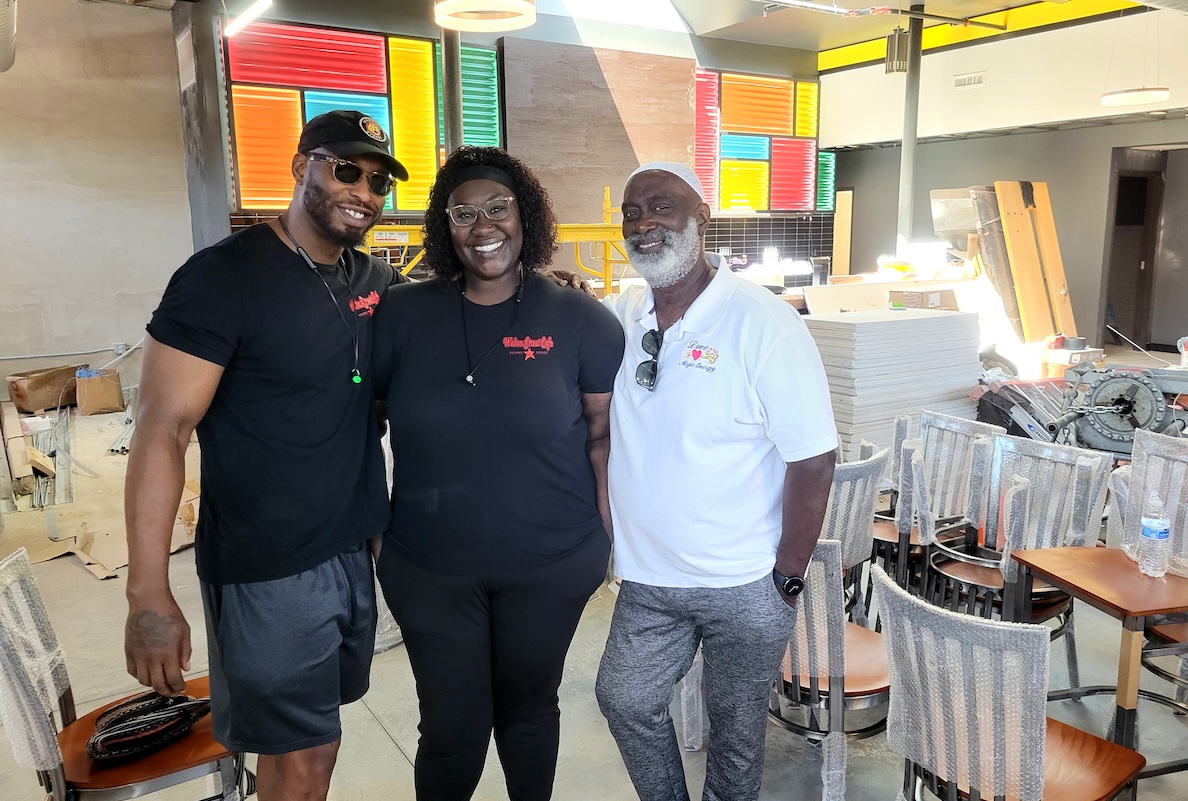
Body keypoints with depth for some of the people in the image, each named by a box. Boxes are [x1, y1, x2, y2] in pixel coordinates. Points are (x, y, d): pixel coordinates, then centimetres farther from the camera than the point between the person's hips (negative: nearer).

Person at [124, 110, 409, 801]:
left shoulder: (379, 282, 4)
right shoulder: (224, 276, -14)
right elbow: (162, 431, -17)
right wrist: (149, 597, -21)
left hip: (358, 553, 6)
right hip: (269, 570, -5)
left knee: (318, 734, 20)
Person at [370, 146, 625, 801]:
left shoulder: (577, 320, -5)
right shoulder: (402, 315, -2)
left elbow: (605, 433, -2)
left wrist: (611, 533, -6)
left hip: (551, 566, 0)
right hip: (428, 568, 1)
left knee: (529, 709, 20)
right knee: (450, 726, 12)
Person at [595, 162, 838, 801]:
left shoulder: (762, 323, -18)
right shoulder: (619, 317, -2)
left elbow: (812, 462, -16)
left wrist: (787, 580, -11)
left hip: (744, 587, -4)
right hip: (647, 581, 5)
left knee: (736, 732, 15)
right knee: (623, 700, 17)